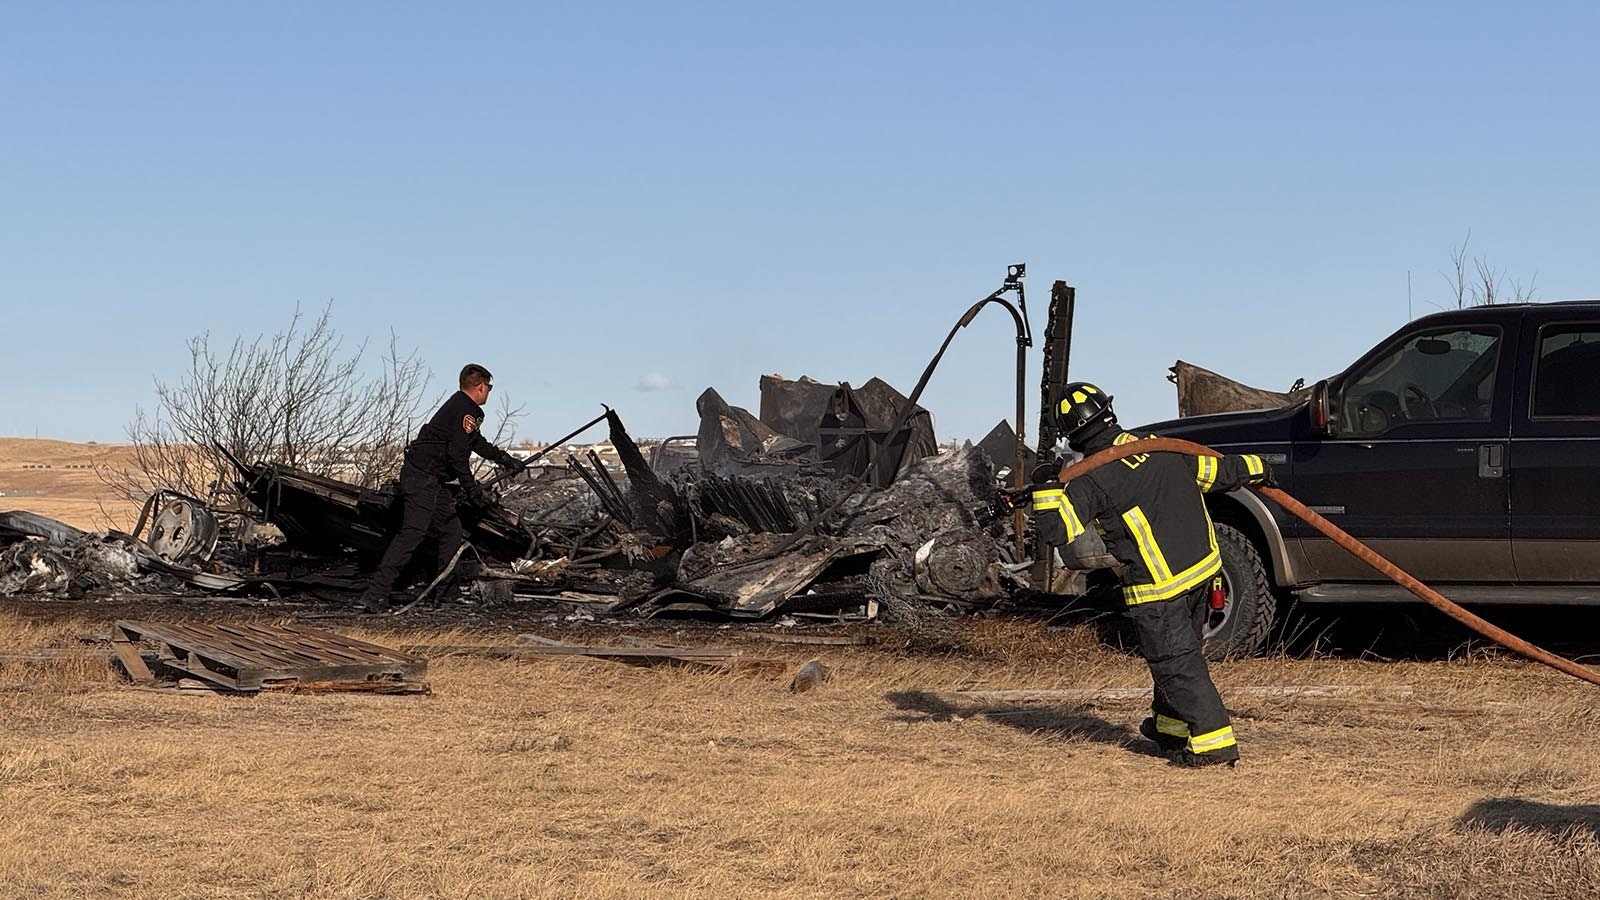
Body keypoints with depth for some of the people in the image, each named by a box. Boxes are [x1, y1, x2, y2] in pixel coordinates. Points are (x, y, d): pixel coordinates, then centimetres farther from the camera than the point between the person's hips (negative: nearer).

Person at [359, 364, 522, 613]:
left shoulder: (459, 405, 19)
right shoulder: (466, 411, -13)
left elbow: (477, 442, 35)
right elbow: (457, 454, -20)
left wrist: (503, 458, 40)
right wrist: (470, 487, -12)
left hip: (436, 481, 11)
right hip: (422, 479, -11)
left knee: (452, 533, 13)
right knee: (412, 533, -17)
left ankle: (446, 593, 18)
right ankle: (376, 593, -23)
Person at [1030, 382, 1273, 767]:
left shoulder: (1092, 480, -16)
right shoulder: (1161, 447, 2)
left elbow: (1056, 530, -17)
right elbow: (1214, 469, 12)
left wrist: (1046, 489, -3)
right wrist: (1255, 468, 29)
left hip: (1157, 587, -7)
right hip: (1203, 568, 7)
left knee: (1176, 664, 1)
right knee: (1182, 651, 22)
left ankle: (1214, 742, -3)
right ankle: (1171, 727, 37)